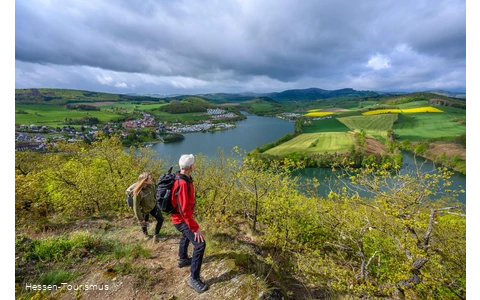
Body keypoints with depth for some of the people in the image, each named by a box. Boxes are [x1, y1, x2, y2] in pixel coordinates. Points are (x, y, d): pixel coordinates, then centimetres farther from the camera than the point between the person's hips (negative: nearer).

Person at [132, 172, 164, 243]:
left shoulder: (151, 185, -23)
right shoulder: (138, 193, -37)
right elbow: (136, 207, -25)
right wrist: (140, 219, -17)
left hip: (153, 206, 4)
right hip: (144, 210, -4)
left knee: (160, 219, 4)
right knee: (144, 223, 18)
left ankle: (156, 235, 25)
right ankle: (146, 235, 49)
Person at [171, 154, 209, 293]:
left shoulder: (181, 178, -1)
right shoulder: (182, 183, -33)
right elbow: (184, 210, -34)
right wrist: (195, 228, -29)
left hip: (181, 217, 10)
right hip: (182, 219, -10)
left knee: (186, 236, 34)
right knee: (200, 244, -13)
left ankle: (182, 259, 56)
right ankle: (194, 279, -1)